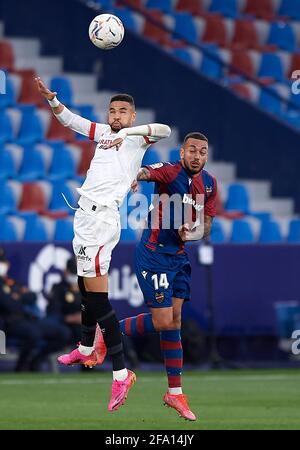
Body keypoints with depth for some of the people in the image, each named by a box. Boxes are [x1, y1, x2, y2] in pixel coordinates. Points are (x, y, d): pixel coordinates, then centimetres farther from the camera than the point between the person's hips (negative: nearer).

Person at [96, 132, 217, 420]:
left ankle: (175, 392, 13)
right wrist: (135, 176, -62)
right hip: (153, 254, -6)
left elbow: (206, 227, 13)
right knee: (163, 321, -11)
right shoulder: (171, 172, -15)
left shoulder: (209, 184, 6)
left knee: (174, 321, 7)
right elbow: (147, 172, -37)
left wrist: (192, 233, -10)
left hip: (178, 255, 6)